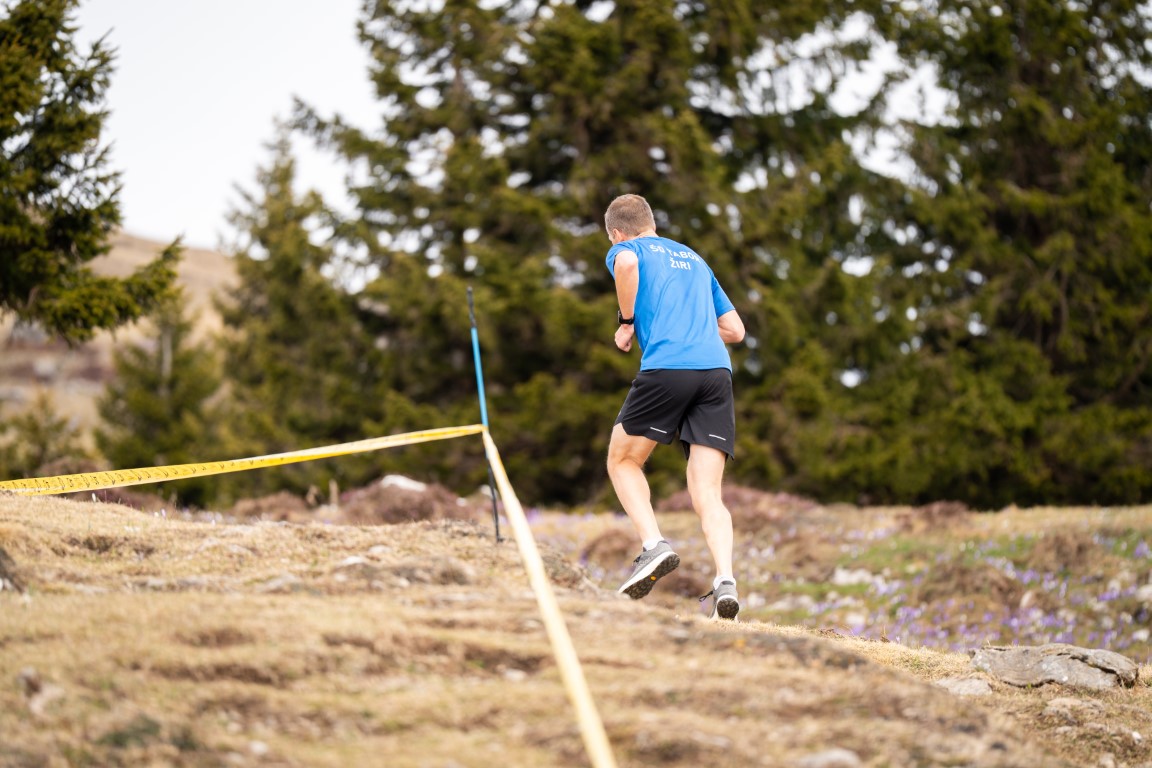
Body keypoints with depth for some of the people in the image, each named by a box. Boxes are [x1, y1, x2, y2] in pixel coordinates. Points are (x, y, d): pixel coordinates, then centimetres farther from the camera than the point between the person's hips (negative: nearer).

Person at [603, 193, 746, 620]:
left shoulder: (625, 250, 15)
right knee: (707, 493, 1)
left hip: (665, 368, -5)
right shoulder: (694, 259, 31)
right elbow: (735, 330, 28)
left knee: (623, 461, 16)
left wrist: (627, 322, 0)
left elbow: (626, 264, -13)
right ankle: (725, 581, -20)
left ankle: (654, 545, -4)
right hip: (717, 369, 5)